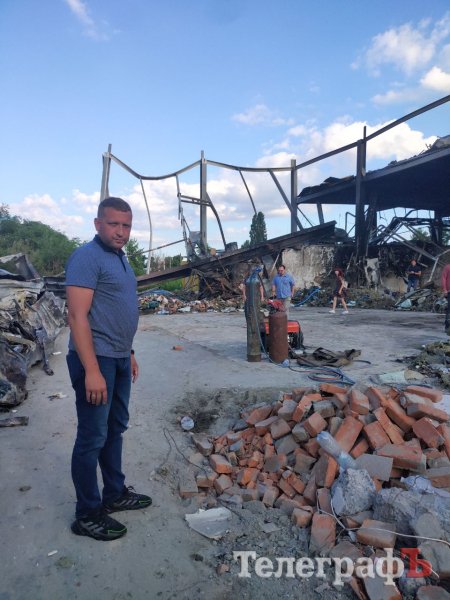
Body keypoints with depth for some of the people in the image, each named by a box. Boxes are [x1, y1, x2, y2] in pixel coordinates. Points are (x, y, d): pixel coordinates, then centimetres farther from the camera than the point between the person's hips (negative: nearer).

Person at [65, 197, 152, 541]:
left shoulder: (121, 258, 14)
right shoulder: (87, 257, -15)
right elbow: (78, 316, -21)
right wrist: (92, 370, -25)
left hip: (119, 358, 9)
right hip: (96, 359, -9)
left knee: (116, 429, 18)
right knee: (93, 437, 2)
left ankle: (115, 494, 35)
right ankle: (88, 515, 18)